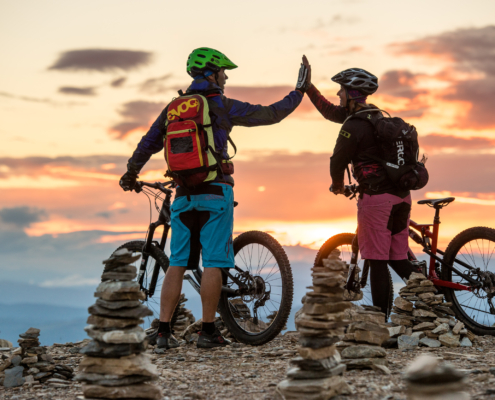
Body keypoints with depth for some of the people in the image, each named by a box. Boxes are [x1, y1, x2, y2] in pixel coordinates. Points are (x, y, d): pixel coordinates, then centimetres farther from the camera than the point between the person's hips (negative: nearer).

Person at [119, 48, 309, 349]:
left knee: (177, 264, 7)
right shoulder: (223, 106, -4)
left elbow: (149, 143, 17)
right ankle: (208, 332, 1)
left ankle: (164, 332, 3)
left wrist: (131, 173, 34)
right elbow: (270, 114, -2)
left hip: (184, 194, 5)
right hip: (215, 192, -5)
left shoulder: (174, 107, 9)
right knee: (213, 263, -1)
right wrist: (300, 91, 11)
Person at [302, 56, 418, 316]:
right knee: (397, 258, 14)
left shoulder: (353, 126, -12)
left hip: (376, 196, -8)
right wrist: (308, 85, 28)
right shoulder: (376, 116, 16)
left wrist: (337, 185, 17)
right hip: (402, 195, 8)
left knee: (377, 261, -2)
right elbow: (331, 112, 27)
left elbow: (338, 161, -4)